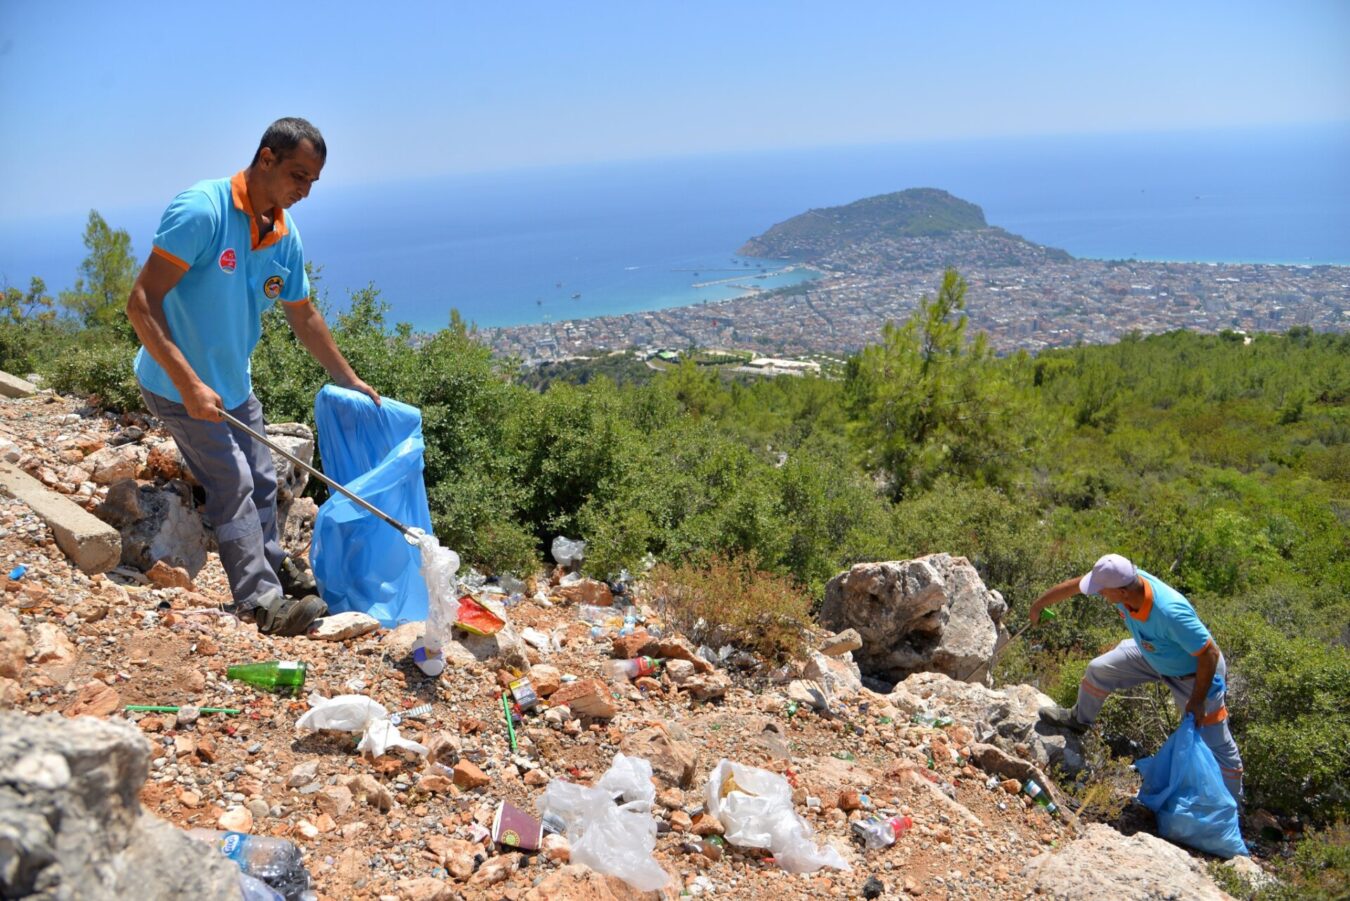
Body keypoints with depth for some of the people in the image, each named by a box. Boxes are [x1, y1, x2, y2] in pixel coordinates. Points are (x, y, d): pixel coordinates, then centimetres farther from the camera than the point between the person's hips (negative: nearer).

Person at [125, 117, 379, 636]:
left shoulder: (285, 236, -1)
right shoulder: (202, 210, -24)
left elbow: (303, 316, 12)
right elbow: (142, 303, -27)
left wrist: (349, 381, 15)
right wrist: (190, 384, -33)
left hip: (234, 384, 7)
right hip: (179, 385, -7)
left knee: (261, 483, 15)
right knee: (233, 486, -9)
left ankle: (272, 568, 32)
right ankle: (260, 602, -3)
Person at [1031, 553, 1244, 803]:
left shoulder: (1171, 614, -45)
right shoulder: (1122, 579, -26)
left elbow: (1210, 655, -34)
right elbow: (1073, 585, -8)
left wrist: (1197, 701, -25)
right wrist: (1039, 604, 5)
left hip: (1194, 673, -7)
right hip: (1152, 654, 7)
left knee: (1216, 746, 1)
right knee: (1099, 670, 12)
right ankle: (1079, 719, 40)